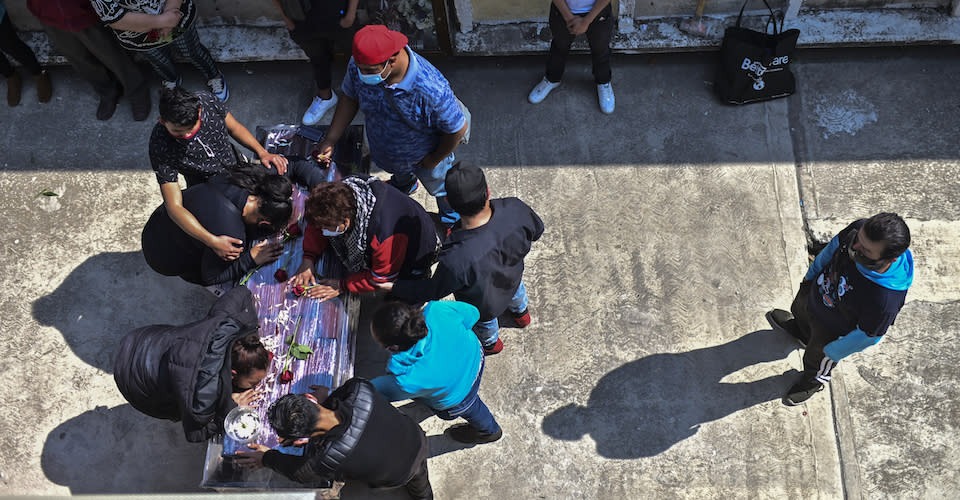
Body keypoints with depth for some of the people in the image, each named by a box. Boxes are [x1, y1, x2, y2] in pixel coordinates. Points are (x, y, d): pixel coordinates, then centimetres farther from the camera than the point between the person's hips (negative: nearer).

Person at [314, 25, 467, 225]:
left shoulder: (431, 90, -47)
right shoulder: (358, 66, -31)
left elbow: (458, 129, -30)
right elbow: (350, 98, -9)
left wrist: (434, 160, -14)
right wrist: (330, 141, -12)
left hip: (423, 157, -3)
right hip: (382, 148, 4)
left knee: (439, 187, 30)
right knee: (398, 173, 39)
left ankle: (451, 216, 65)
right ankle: (406, 184, 77)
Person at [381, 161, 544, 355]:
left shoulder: (457, 259, -48)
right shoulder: (515, 208, -39)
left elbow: (434, 291, -26)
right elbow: (537, 230, -14)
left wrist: (395, 287, -11)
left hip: (485, 304, -3)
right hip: (513, 275, 3)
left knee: (483, 320, 35)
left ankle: (490, 343, 71)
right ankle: (521, 312, 77)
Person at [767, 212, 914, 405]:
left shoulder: (886, 302, -47)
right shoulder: (859, 230, -35)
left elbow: (866, 336, -26)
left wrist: (832, 352, -8)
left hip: (832, 330, -4)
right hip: (815, 289, 4)